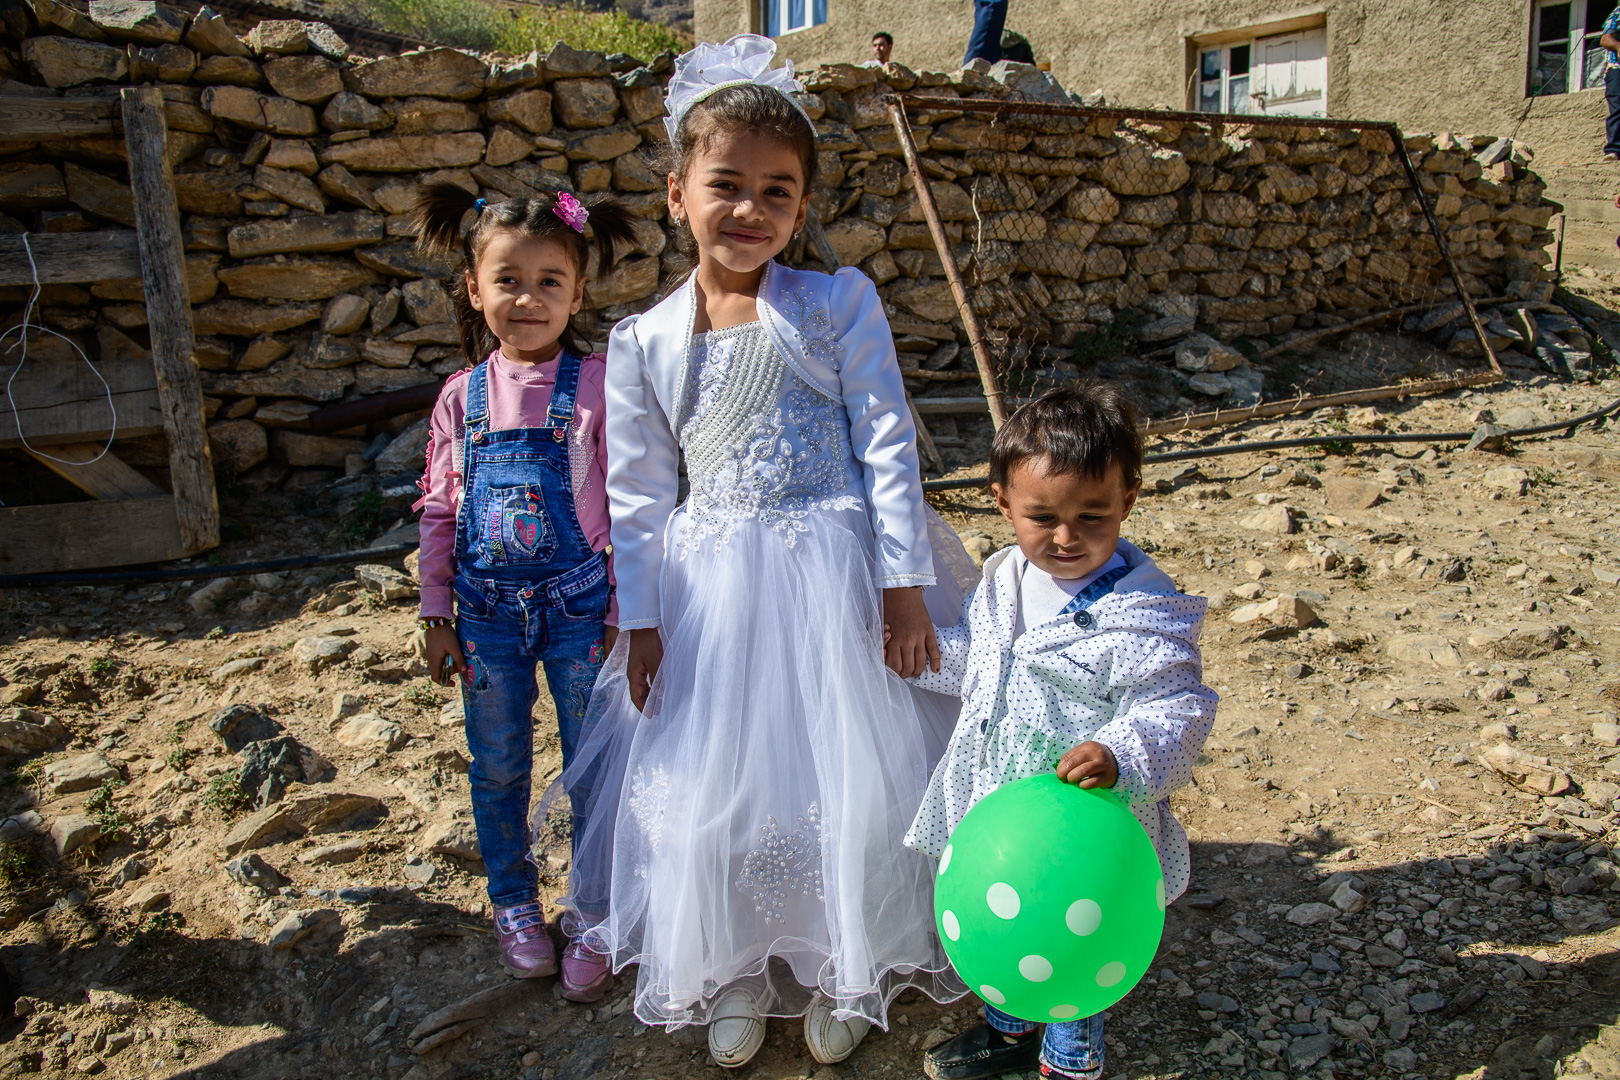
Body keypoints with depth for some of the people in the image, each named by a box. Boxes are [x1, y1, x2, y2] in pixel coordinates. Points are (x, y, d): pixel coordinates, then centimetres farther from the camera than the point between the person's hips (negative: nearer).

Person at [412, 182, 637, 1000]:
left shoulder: (595, 384, -8)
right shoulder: (462, 396, 1)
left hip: (578, 604, -2)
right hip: (488, 609, 3)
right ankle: (513, 902, 37)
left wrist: (625, 611, -6)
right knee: (498, 766, 15)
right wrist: (436, 615, 5)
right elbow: (438, 511, 6)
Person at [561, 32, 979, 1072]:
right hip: (711, 592, 2)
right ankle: (736, 972, 35)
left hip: (835, 576, -2)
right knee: (713, 785, 8)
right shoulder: (642, 341, 2)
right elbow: (638, 495, 5)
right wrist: (642, 620, 1)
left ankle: (848, 972, 33)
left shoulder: (839, 304, -4)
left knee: (851, 778, 5)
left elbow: (888, 445, -6)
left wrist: (903, 582, -11)